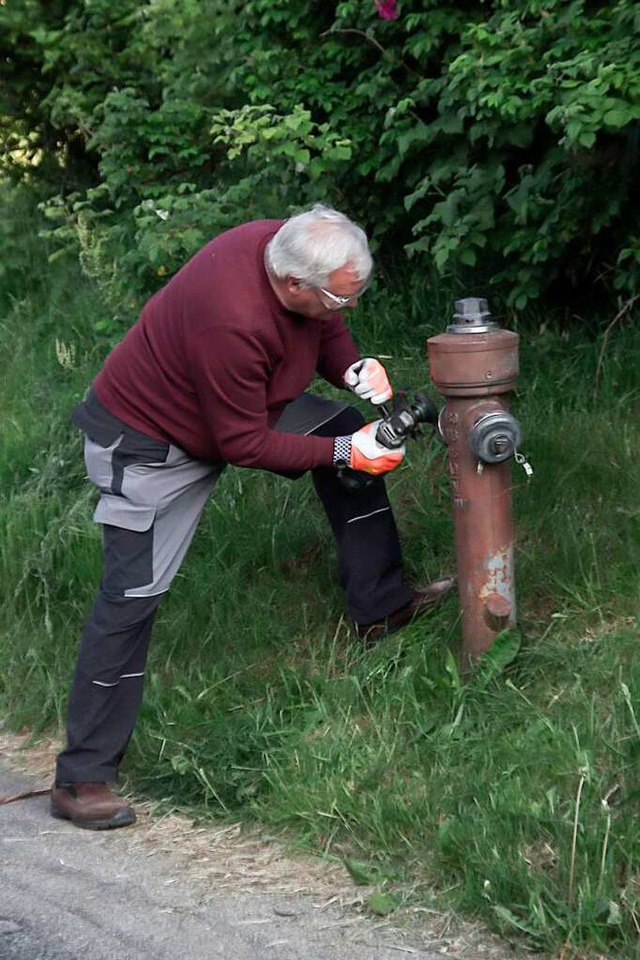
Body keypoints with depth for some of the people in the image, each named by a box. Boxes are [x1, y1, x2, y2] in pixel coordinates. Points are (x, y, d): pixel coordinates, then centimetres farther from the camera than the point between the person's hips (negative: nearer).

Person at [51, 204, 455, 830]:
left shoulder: (286, 244, -16)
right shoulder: (232, 321, -40)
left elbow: (324, 330, 6)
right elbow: (244, 445, -28)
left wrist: (353, 368, -14)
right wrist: (341, 453, -24)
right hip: (150, 443, -9)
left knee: (347, 430, 6)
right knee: (131, 600, -11)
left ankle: (380, 608, 15)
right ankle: (82, 780, -5)